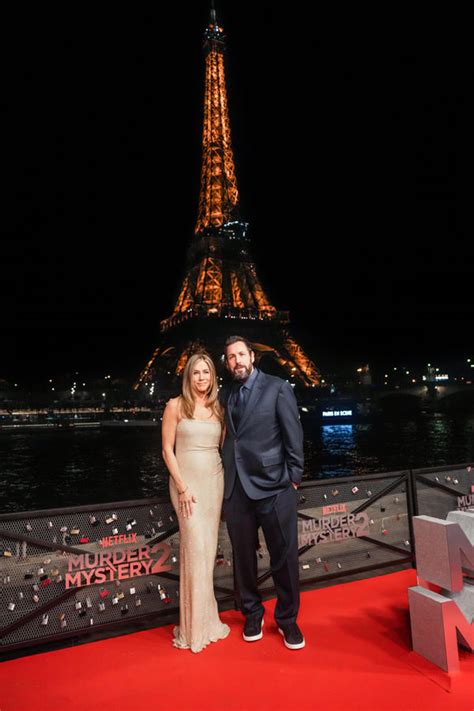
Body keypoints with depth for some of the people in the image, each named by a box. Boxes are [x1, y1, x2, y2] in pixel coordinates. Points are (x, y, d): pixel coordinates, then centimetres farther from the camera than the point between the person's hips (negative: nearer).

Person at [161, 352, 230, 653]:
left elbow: (222, 446, 13)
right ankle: (195, 626, 12)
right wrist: (182, 487, -11)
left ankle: (206, 619, 26)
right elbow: (167, 450, -5)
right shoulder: (176, 406, -4)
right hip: (187, 480, -4)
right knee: (196, 547, -5)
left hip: (215, 479, 4)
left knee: (209, 547, 10)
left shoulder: (218, 408, 8)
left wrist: (226, 484, 6)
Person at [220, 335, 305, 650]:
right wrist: (226, 477, 5)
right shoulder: (225, 394, 10)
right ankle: (253, 615, 35)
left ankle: (287, 620, 29)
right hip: (236, 488, 4)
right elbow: (226, 437, 11)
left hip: (274, 485, -3)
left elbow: (293, 434, -3)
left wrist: (294, 477, -5)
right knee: (243, 556, 13)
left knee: (284, 555, 7)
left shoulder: (278, 388, -2)